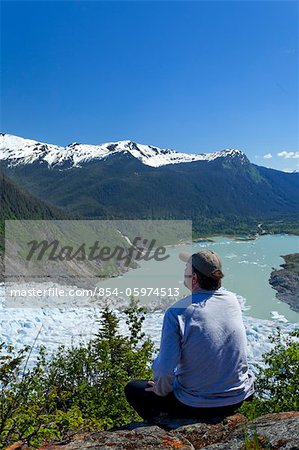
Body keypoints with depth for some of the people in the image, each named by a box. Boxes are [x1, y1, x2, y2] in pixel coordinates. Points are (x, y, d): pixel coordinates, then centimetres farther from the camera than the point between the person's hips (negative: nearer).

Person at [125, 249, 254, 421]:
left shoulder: (177, 312, -25)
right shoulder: (233, 300, -10)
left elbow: (165, 369, -22)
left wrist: (161, 390, -6)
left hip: (196, 406, -5)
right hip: (238, 399, 6)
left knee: (133, 388, 14)